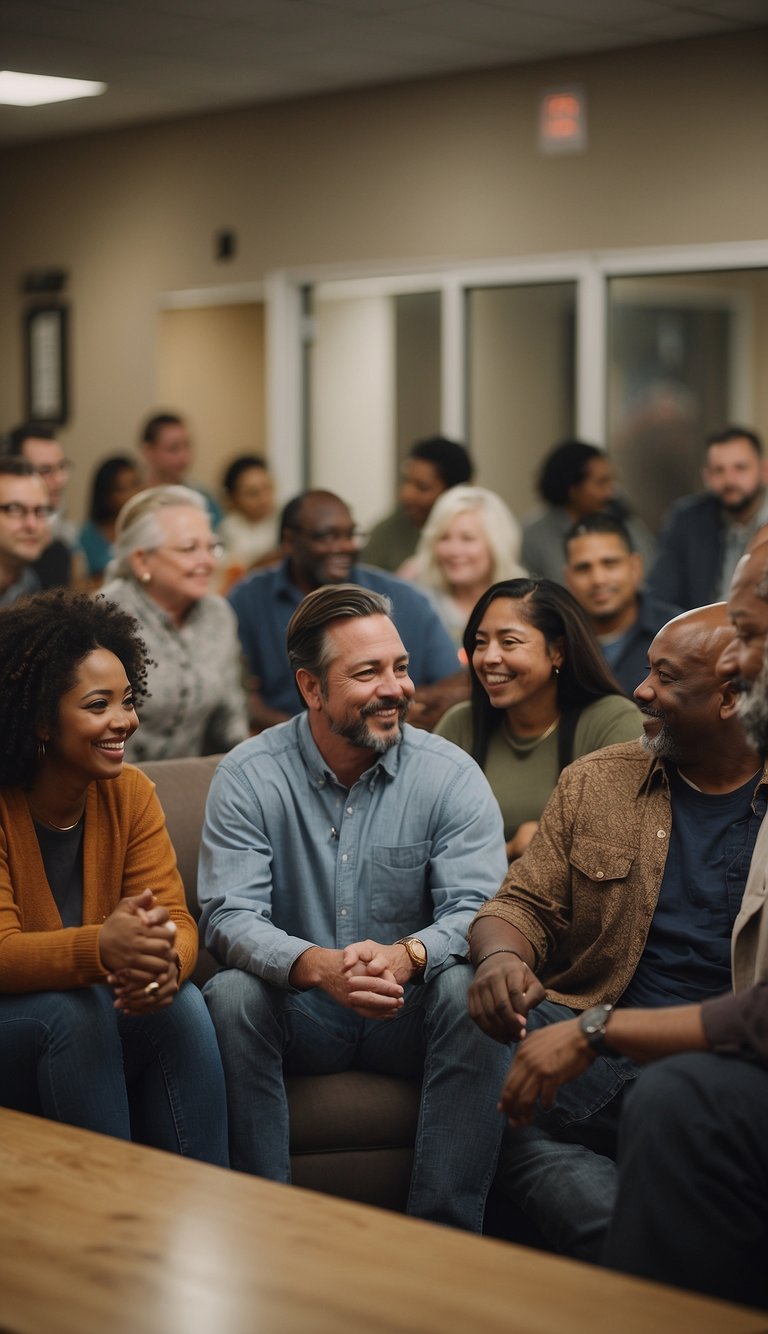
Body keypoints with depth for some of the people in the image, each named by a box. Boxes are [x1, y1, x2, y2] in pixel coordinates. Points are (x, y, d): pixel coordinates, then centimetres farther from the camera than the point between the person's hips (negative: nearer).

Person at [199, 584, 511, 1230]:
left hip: (410, 1017, 0)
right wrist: (318, 965, -36)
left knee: (472, 989, -29)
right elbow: (229, 916, -15)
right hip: (298, 1013, 0)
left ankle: (447, 1234, -23)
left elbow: (475, 907, -15)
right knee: (231, 995, -29)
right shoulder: (249, 777, -7)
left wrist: (410, 954, -38)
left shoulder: (450, 775, -6)